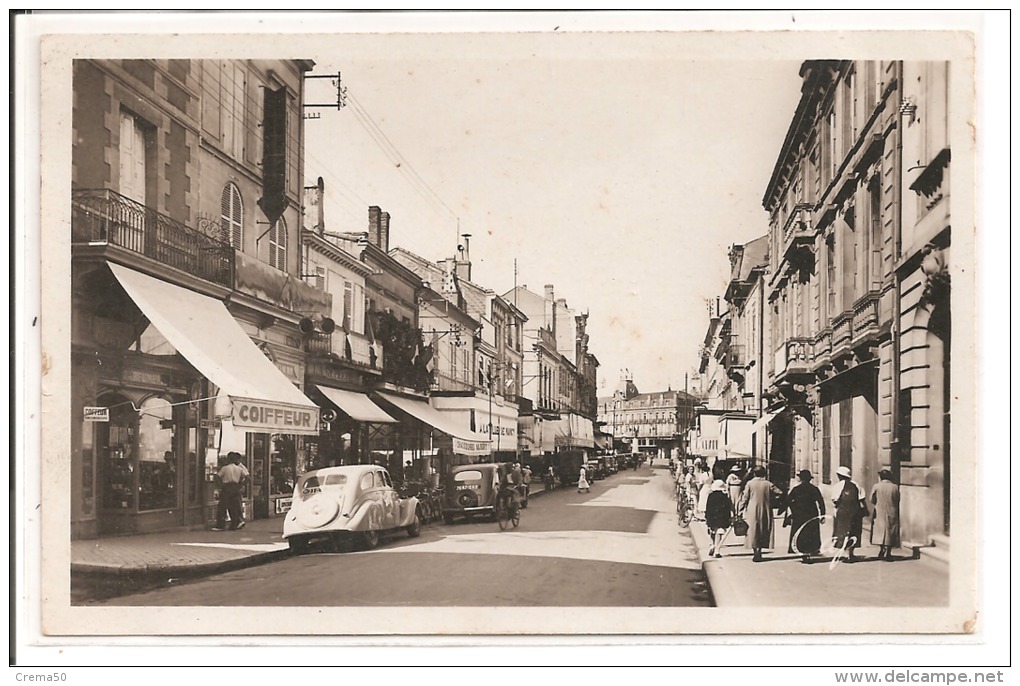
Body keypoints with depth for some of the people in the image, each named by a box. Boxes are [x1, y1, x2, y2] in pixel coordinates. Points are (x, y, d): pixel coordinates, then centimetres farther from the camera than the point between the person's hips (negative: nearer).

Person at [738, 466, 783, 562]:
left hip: (752, 512, -1)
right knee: (763, 531, 11)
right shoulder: (768, 484, -2)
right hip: (765, 512, 1)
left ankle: (756, 552, 0)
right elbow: (779, 493, 0)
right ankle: (759, 552, 6)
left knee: (753, 532, 6)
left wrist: (741, 509, 2)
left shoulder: (750, 483, -5)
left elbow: (745, 498, -4)